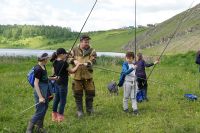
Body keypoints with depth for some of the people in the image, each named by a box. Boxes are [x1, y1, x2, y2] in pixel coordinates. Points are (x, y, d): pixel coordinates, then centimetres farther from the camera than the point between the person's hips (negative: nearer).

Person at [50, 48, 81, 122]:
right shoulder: (64, 63, -19)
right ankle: (60, 117, 9)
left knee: (56, 99, 17)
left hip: (57, 83, 8)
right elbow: (71, 71, -8)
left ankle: (54, 116, 24)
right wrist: (77, 65, 3)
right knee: (63, 100, 3)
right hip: (63, 84, -8)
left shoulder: (55, 62, 3)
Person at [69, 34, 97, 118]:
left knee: (90, 92, 6)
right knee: (78, 94, 5)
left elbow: (93, 60, -13)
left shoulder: (91, 51, 1)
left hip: (88, 75, 0)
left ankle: (89, 109, 27)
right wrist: (74, 61, -17)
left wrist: (87, 63, -32)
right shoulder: (75, 50, 3)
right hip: (77, 75, 0)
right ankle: (79, 110, 18)